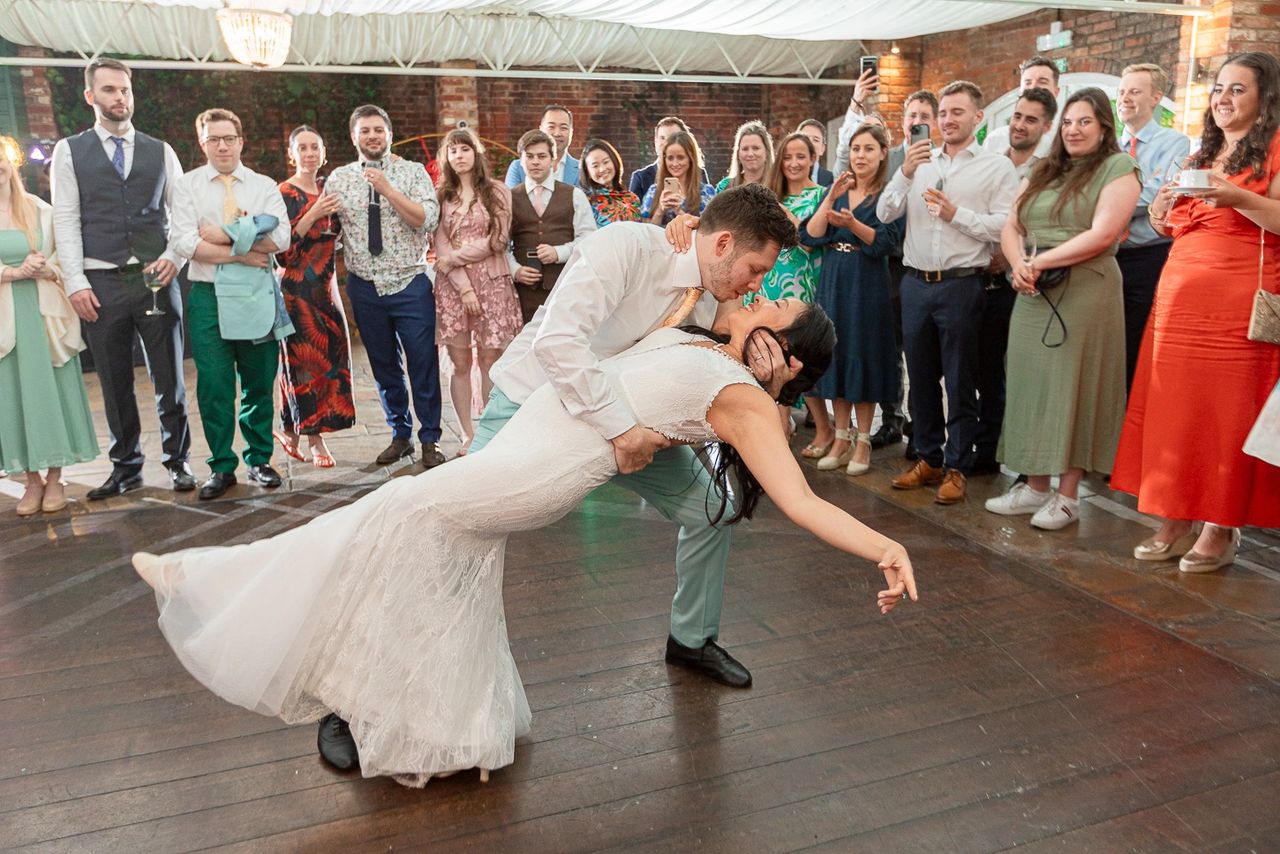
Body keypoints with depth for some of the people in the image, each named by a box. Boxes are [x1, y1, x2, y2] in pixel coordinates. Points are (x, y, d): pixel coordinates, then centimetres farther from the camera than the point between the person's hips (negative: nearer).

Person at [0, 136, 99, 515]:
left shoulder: (40, 210, 4)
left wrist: (46, 269, -14)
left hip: (45, 313, 0)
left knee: (51, 389, 1)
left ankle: (54, 477, 10)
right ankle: (33, 479, 10)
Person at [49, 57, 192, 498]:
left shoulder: (160, 151, 11)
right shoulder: (69, 152, 7)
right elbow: (66, 221, 1)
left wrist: (172, 257, -7)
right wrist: (76, 283, -7)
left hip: (156, 279, 1)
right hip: (101, 283, 0)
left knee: (168, 376, 4)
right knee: (115, 382, 6)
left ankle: (177, 460, 17)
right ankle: (126, 466, 18)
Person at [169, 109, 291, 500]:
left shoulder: (265, 186, 8)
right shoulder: (187, 186, 6)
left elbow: (280, 238, -7)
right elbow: (184, 242, -8)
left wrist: (224, 237, -11)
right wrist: (242, 254, -12)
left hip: (256, 293, 1)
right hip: (207, 295, -1)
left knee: (260, 382, 7)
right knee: (213, 385, 0)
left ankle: (260, 460, 21)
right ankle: (221, 467, 12)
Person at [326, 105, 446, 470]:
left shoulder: (413, 172, 1)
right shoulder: (338, 179, 7)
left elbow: (427, 220, -12)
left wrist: (387, 189, -19)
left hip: (410, 284, -2)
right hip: (364, 287, 3)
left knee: (423, 364, 0)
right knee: (383, 366, 11)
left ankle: (430, 439, 13)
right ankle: (400, 435, 26)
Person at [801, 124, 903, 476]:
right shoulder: (837, 190, 12)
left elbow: (885, 242, -13)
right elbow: (810, 236, 1)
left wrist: (852, 223, -26)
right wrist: (831, 199, -10)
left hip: (868, 285, -4)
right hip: (833, 281, 4)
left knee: (863, 355, -1)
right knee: (836, 353, 6)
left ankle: (862, 441, 9)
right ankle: (841, 436, 16)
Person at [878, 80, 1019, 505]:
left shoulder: (997, 167, 0)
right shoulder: (921, 162, 12)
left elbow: (1005, 227, -11)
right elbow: (885, 214, 5)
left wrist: (956, 213, -14)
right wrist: (904, 175, -8)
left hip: (961, 285, -4)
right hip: (916, 282, 4)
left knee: (960, 381, 2)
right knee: (921, 376, 11)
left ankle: (957, 467, 12)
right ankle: (928, 458, 24)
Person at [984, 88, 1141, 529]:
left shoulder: (1118, 167, -1)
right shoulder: (1042, 172, 18)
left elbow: (1102, 234, -13)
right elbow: (1010, 229, 11)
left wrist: (1038, 261, -13)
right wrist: (1019, 264, -9)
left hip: (1085, 292, -6)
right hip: (1033, 294, 6)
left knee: (1073, 388, -3)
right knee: (1031, 383, 6)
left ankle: (1067, 495, 6)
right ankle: (1035, 486, 16)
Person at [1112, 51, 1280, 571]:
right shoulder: (1202, 154, 22)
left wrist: (1237, 198, -20)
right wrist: (1165, 204, 5)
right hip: (1178, 289, 6)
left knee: (1227, 410, -4)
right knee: (1172, 407, 2)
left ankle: (1220, 529, 5)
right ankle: (1174, 521, 10)